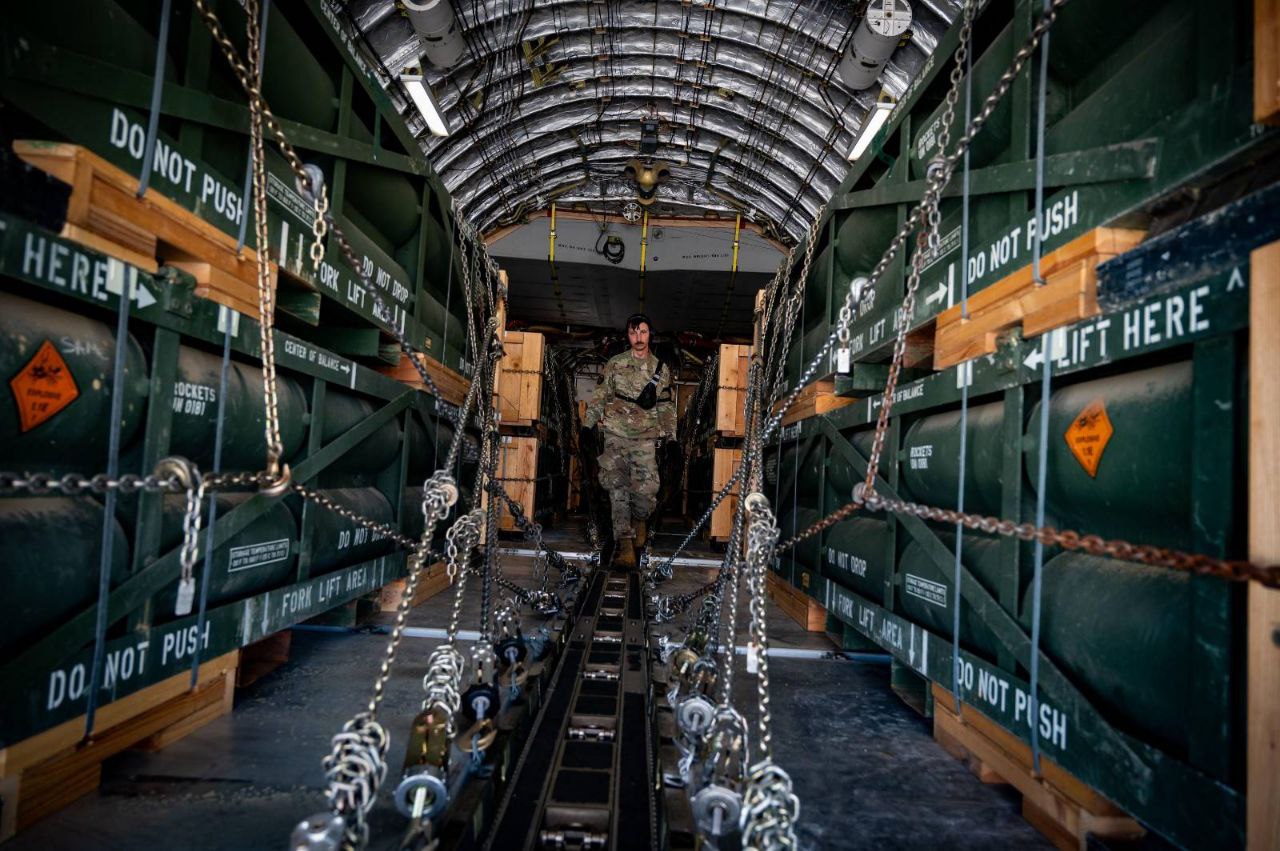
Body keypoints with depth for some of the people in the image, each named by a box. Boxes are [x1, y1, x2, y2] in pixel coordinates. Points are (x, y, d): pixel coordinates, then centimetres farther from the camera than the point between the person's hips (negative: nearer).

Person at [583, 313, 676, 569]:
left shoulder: (661, 369, 10)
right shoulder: (614, 365, 8)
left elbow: (667, 407, 12)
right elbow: (599, 398, 10)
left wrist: (670, 437, 7)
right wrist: (587, 426, 5)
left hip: (645, 438, 0)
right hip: (615, 434, 0)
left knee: (647, 489, -7)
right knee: (618, 489, -6)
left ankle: (640, 519, 27)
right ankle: (625, 544, -3)